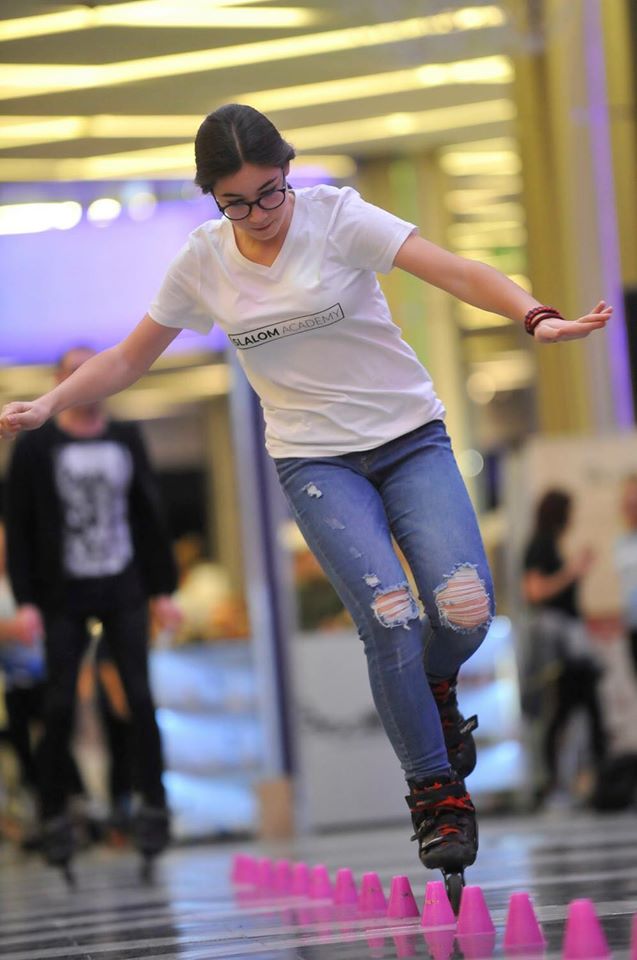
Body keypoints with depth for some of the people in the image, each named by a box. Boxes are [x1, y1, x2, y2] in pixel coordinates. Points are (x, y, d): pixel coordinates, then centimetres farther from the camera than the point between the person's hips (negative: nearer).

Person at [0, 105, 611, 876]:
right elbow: (128, 359, 12)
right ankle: (435, 794, -2)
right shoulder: (202, 262, 0)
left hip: (410, 436, -1)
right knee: (389, 621, -20)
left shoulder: (335, 216, -10)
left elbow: (455, 271, -23)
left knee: (466, 609, -19)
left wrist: (535, 317, -39)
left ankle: (434, 686, 19)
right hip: (314, 459, 1)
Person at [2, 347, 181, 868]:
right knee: (60, 706, -5)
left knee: (140, 698, -3)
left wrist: (162, 589, 8)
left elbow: (150, 517, 12)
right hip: (65, 596, -2)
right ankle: (55, 816, 2)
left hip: (124, 590, 2)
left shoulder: (126, 439, 10)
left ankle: (154, 807, 1)